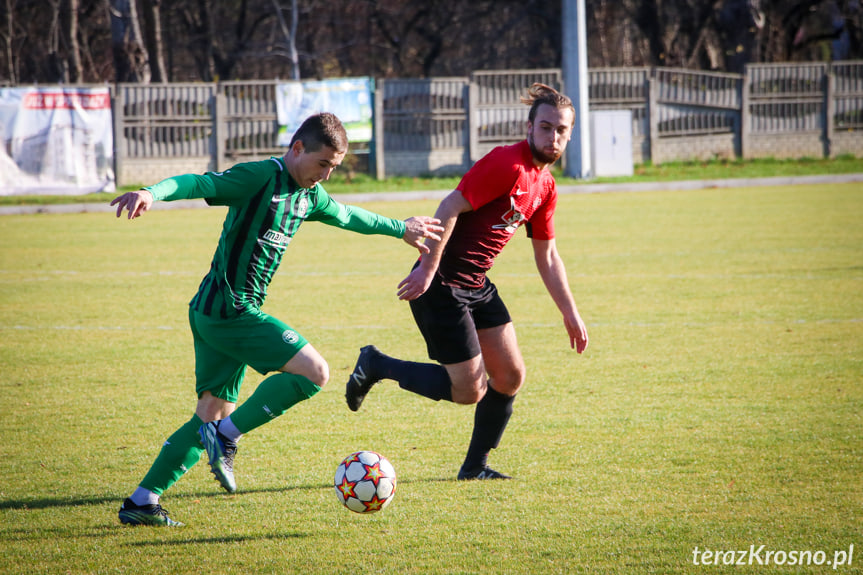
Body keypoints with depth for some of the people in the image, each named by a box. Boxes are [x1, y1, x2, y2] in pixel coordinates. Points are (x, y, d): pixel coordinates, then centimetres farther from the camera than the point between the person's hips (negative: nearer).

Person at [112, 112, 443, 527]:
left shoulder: (309, 195, 14)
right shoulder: (260, 177, -13)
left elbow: (346, 215, 33)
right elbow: (198, 184, -24)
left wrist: (401, 229, 46)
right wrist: (151, 193, -43)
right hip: (231, 309, -10)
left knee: (214, 415, 10)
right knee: (313, 372, -14)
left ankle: (141, 502, 11)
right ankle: (227, 438, -10)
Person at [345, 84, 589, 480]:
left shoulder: (545, 187, 11)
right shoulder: (507, 165, -18)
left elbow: (546, 256, 21)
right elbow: (449, 209, -22)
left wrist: (570, 313, 19)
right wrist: (428, 269, -26)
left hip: (477, 285, 9)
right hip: (440, 284, -9)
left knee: (510, 377, 7)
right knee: (469, 390, -8)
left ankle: (475, 466, 21)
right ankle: (376, 365, 8)